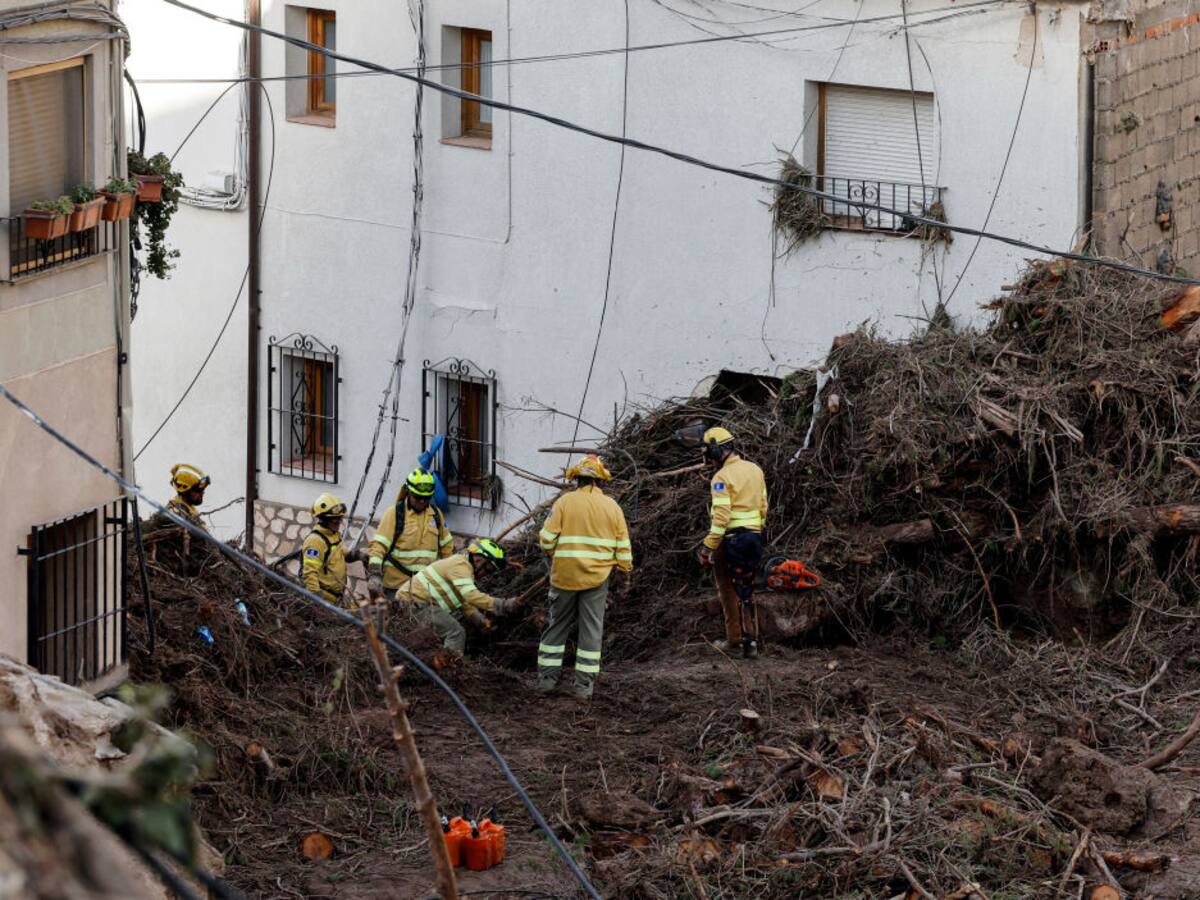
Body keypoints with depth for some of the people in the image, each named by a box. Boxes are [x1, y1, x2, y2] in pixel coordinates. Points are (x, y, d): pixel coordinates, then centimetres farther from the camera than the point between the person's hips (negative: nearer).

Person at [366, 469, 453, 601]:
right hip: (396, 584, -4)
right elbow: (379, 545, -11)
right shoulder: (394, 514, -4)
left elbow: (447, 546, 23)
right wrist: (374, 574, -24)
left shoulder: (436, 515, 11)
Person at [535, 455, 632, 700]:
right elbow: (623, 545, 3)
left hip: (564, 576, -1)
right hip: (597, 578, 1)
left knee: (558, 624, 12)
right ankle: (584, 685, 5)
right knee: (591, 629, 6)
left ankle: (547, 677, 13)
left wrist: (552, 553, 12)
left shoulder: (564, 502, -6)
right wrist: (625, 568, 16)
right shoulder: (612, 507, 1)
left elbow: (547, 540, -8)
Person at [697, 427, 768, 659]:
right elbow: (763, 507, 13)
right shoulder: (755, 470, 8)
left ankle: (734, 638, 9)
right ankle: (751, 641, 9)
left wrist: (708, 547, -19)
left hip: (730, 539, -7)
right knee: (747, 591, 12)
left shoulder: (722, 477, -16)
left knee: (729, 590, 6)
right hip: (754, 536, 7)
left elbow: (721, 516, -22)